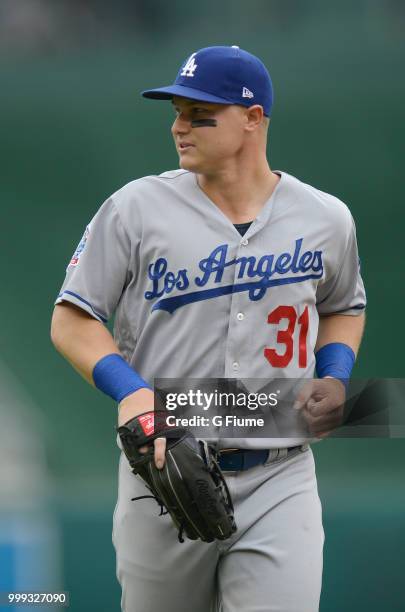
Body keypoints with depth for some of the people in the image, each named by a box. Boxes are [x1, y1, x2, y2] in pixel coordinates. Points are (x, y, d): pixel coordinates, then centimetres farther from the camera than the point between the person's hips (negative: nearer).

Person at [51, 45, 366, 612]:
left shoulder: (327, 219, 5)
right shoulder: (136, 208, -2)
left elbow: (344, 308, 24)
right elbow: (72, 320, 0)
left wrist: (334, 375, 3)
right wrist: (130, 392, -16)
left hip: (280, 481, 0)